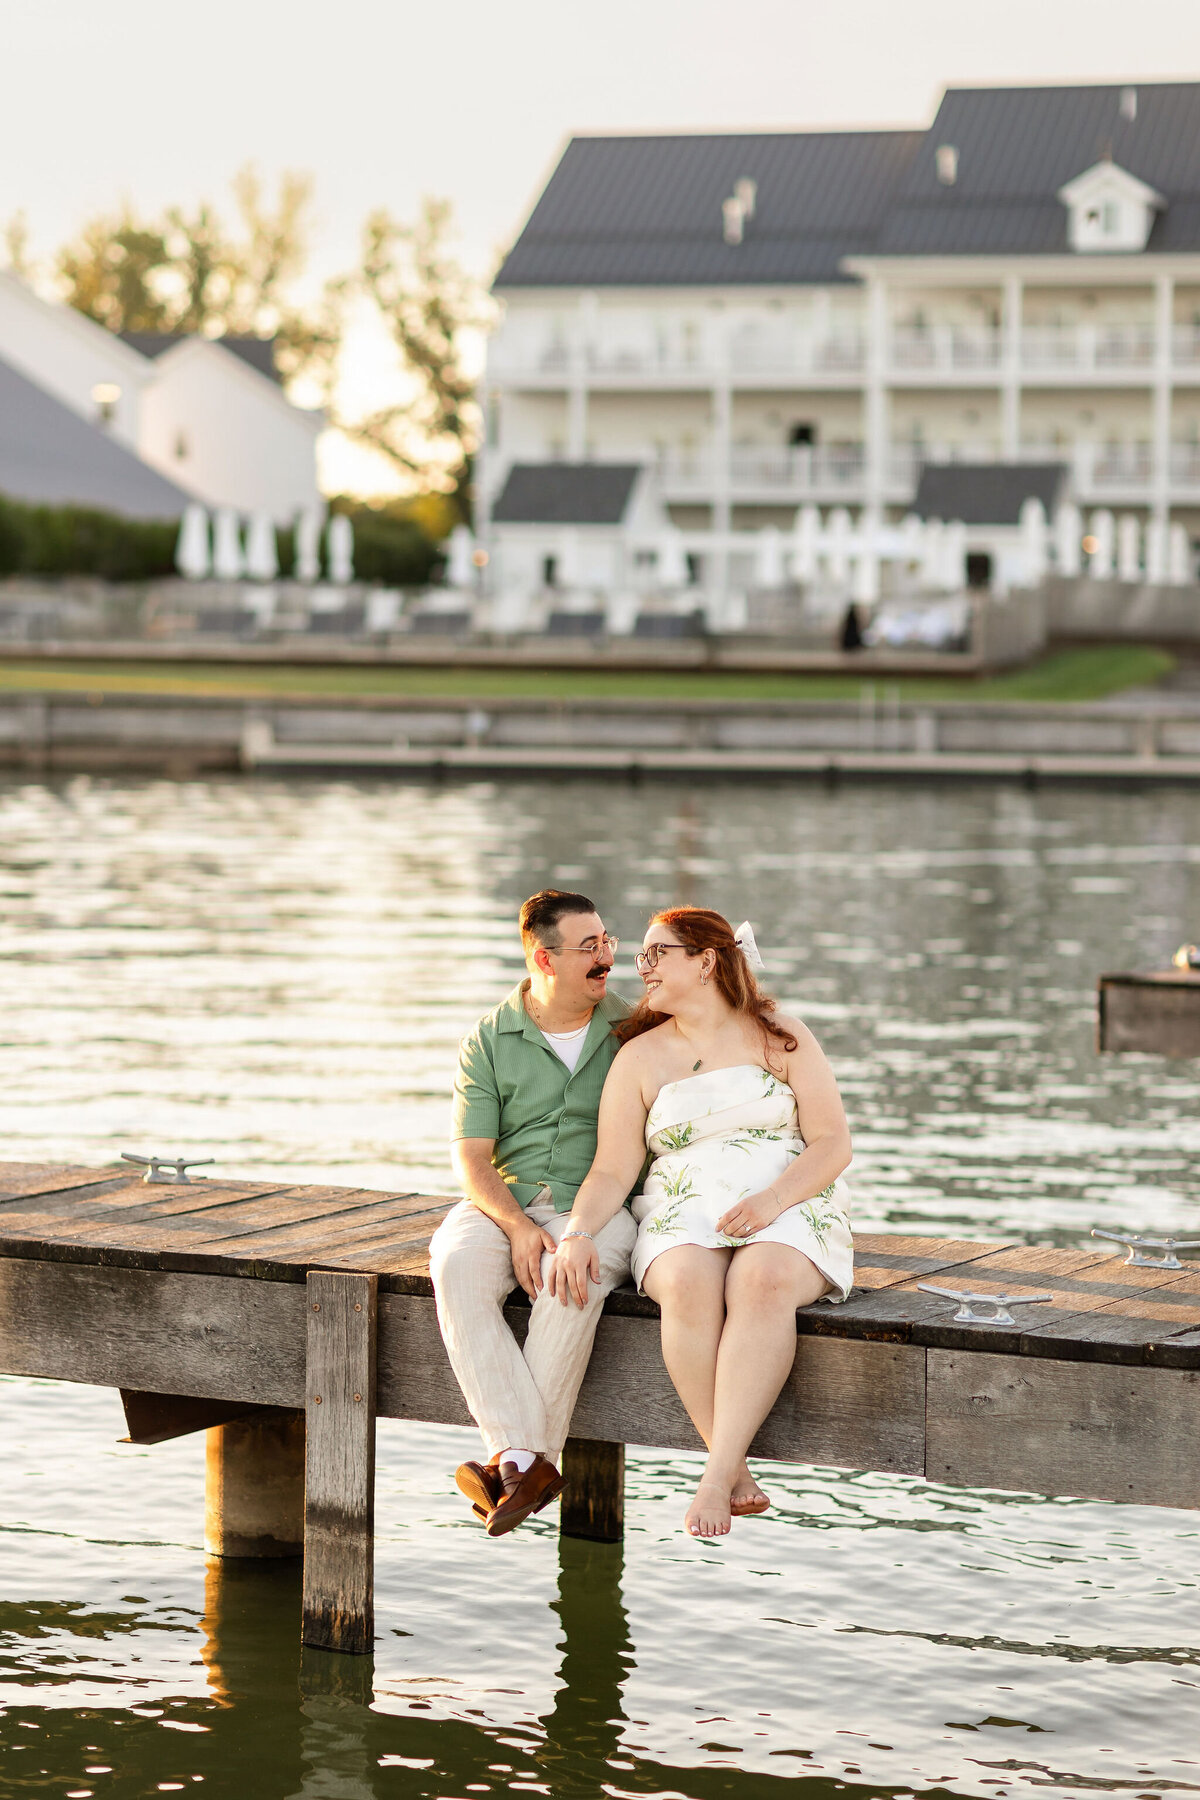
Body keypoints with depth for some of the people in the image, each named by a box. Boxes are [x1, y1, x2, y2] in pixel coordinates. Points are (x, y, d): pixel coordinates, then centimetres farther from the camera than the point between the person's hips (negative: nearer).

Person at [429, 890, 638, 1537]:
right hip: (503, 1203, 1)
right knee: (457, 1268, -32)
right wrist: (518, 1226, -17)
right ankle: (524, 1458, -39)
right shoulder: (488, 1042, 7)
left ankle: (521, 1460, -31)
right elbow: (472, 1158, 0)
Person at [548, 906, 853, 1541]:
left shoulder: (781, 1038, 6)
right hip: (683, 1218, 2)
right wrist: (578, 1232, -16)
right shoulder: (638, 1058, 12)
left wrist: (771, 1201, -18)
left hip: (789, 1210, -1)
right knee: (688, 1287, -36)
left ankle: (716, 1476, -42)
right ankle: (737, 1472, -32)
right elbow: (612, 1171, 5)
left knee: (762, 1283, -37)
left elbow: (833, 1143, 0)